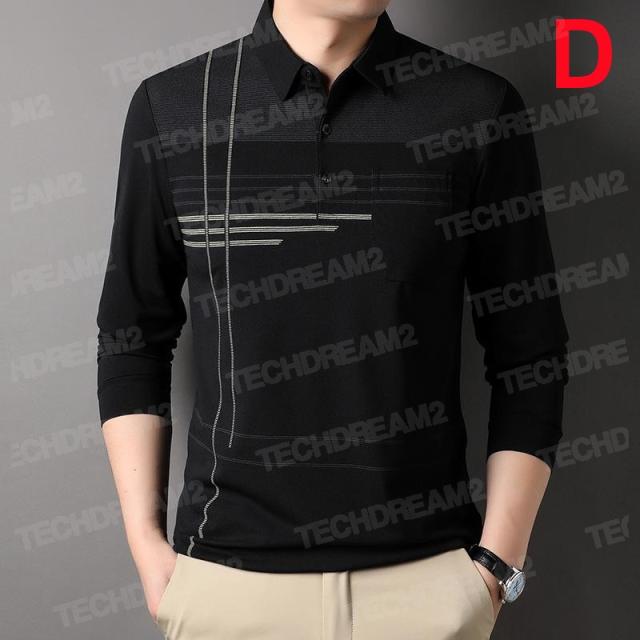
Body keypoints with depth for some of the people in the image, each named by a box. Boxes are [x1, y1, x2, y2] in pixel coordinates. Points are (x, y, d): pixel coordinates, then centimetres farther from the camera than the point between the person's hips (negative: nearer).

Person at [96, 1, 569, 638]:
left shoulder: (479, 109, -5)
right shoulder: (170, 109, -2)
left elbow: (529, 355, -1)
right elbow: (133, 341, 5)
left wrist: (497, 562, -3)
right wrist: (145, 541, 1)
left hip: (428, 572, 0)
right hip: (227, 571, 1)